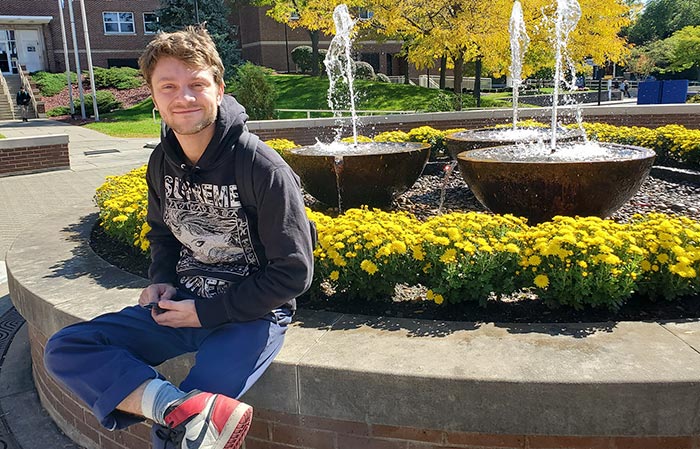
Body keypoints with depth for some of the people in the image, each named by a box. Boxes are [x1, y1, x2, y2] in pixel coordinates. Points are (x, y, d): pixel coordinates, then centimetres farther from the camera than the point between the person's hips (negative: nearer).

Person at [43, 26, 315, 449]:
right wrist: (163, 281, -1)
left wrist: (207, 312, -14)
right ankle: (187, 408, -29)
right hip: (181, 304, 7)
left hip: (251, 315, -6)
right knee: (64, 349, -11)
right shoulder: (162, 162, 1)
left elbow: (293, 273, -15)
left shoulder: (262, 167, -18)